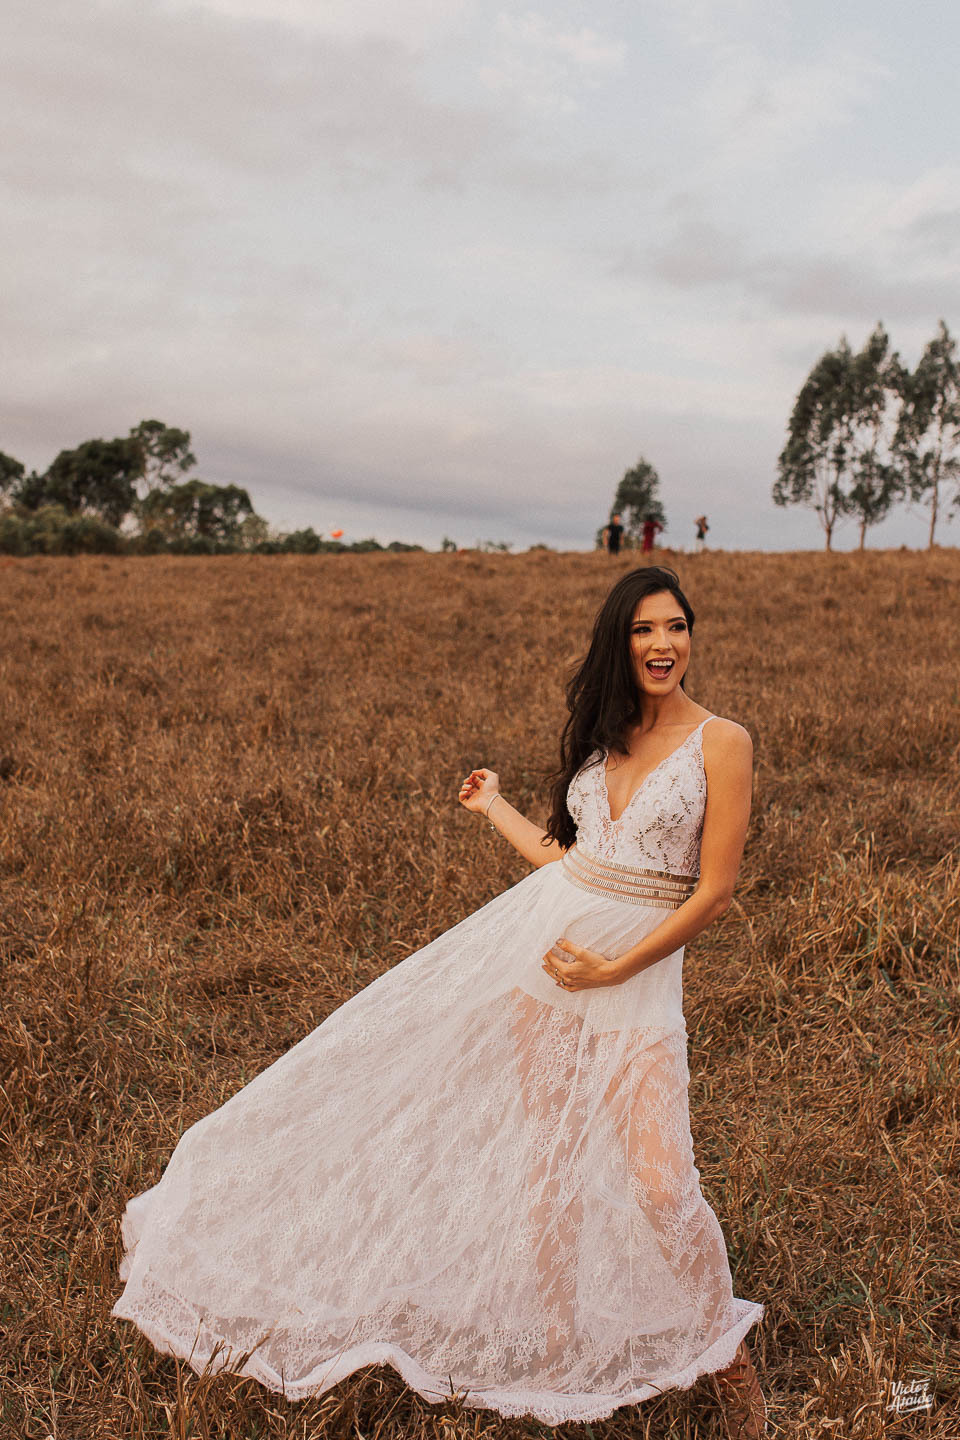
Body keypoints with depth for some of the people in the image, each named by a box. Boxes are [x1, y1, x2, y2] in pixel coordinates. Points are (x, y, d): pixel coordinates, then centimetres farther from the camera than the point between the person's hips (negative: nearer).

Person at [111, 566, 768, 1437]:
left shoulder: (721, 743, -6)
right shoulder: (601, 733, 8)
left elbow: (715, 890, -10)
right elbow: (565, 857, 11)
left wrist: (613, 969, -13)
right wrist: (496, 808, 23)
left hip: (638, 972, -4)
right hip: (542, 940, 4)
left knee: (659, 1178, -9)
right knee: (545, 1152, 11)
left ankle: (724, 1347, 20)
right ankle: (557, 1342, 33)